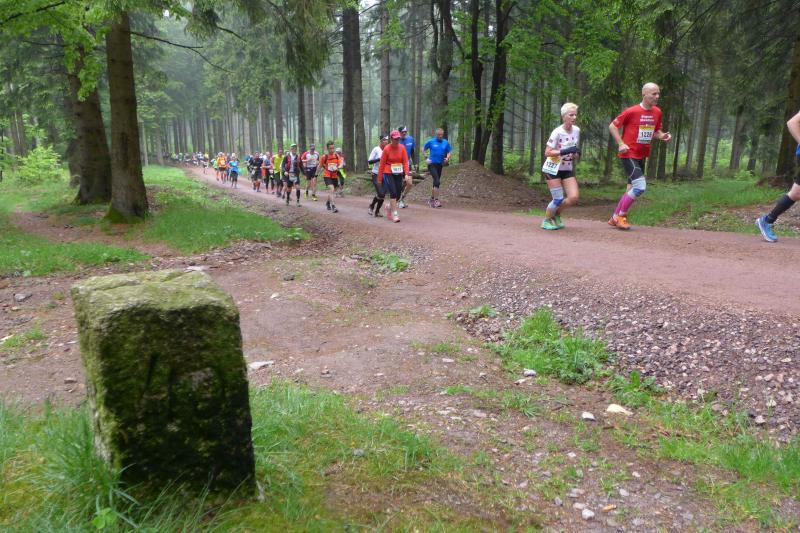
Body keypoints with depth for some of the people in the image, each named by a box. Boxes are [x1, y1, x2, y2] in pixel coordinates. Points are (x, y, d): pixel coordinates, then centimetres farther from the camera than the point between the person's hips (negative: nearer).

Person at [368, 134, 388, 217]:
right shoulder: (376, 149, -8)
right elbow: (369, 161, -10)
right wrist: (379, 159, -21)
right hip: (376, 175, -5)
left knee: (383, 194, 3)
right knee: (380, 193, -14)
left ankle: (377, 211, 21)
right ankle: (372, 206, 13)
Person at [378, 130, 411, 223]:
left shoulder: (402, 148, -1)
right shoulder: (387, 149, -9)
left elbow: (405, 161, -3)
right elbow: (382, 164, -4)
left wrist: (406, 174, -16)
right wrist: (379, 178, -2)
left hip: (399, 174, 4)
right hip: (388, 174, -4)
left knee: (398, 194, 6)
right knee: (393, 193, -14)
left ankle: (389, 206, 36)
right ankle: (394, 214, -8)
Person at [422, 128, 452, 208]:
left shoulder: (446, 143, 4)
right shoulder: (431, 141, -4)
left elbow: (449, 152, 12)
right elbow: (423, 149, 8)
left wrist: (447, 158, -8)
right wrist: (426, 158, -4)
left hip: (440, 165, 4)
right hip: (432, 164, -4)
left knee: (435, 182, 13)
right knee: (437, 181, -17)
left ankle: (431, 199, 28)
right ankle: (436, 200, -13)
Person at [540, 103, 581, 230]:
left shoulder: (576, 130, 1)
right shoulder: (557, 132, -18)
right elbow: (547, 153, -22)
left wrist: (576, 153, -7)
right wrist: (564, 151, -32)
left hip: (568, 169, 6)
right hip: (553, 169, -6)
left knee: (574, 197, -8)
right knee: (558, 199, -10)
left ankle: (556, 214, 18)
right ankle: (546, 220, 16)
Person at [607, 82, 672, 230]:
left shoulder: (657, 112, 5)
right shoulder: (631, 111, -13)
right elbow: (612, 126, -7)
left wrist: (662, 136, -5)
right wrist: (621, 144, -15)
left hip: (642, 156, 7)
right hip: (628, 155, -7)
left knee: (632, 189, 11)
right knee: (640, 187, -17)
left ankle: (615, 218, 24)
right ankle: (621, 215, 0)